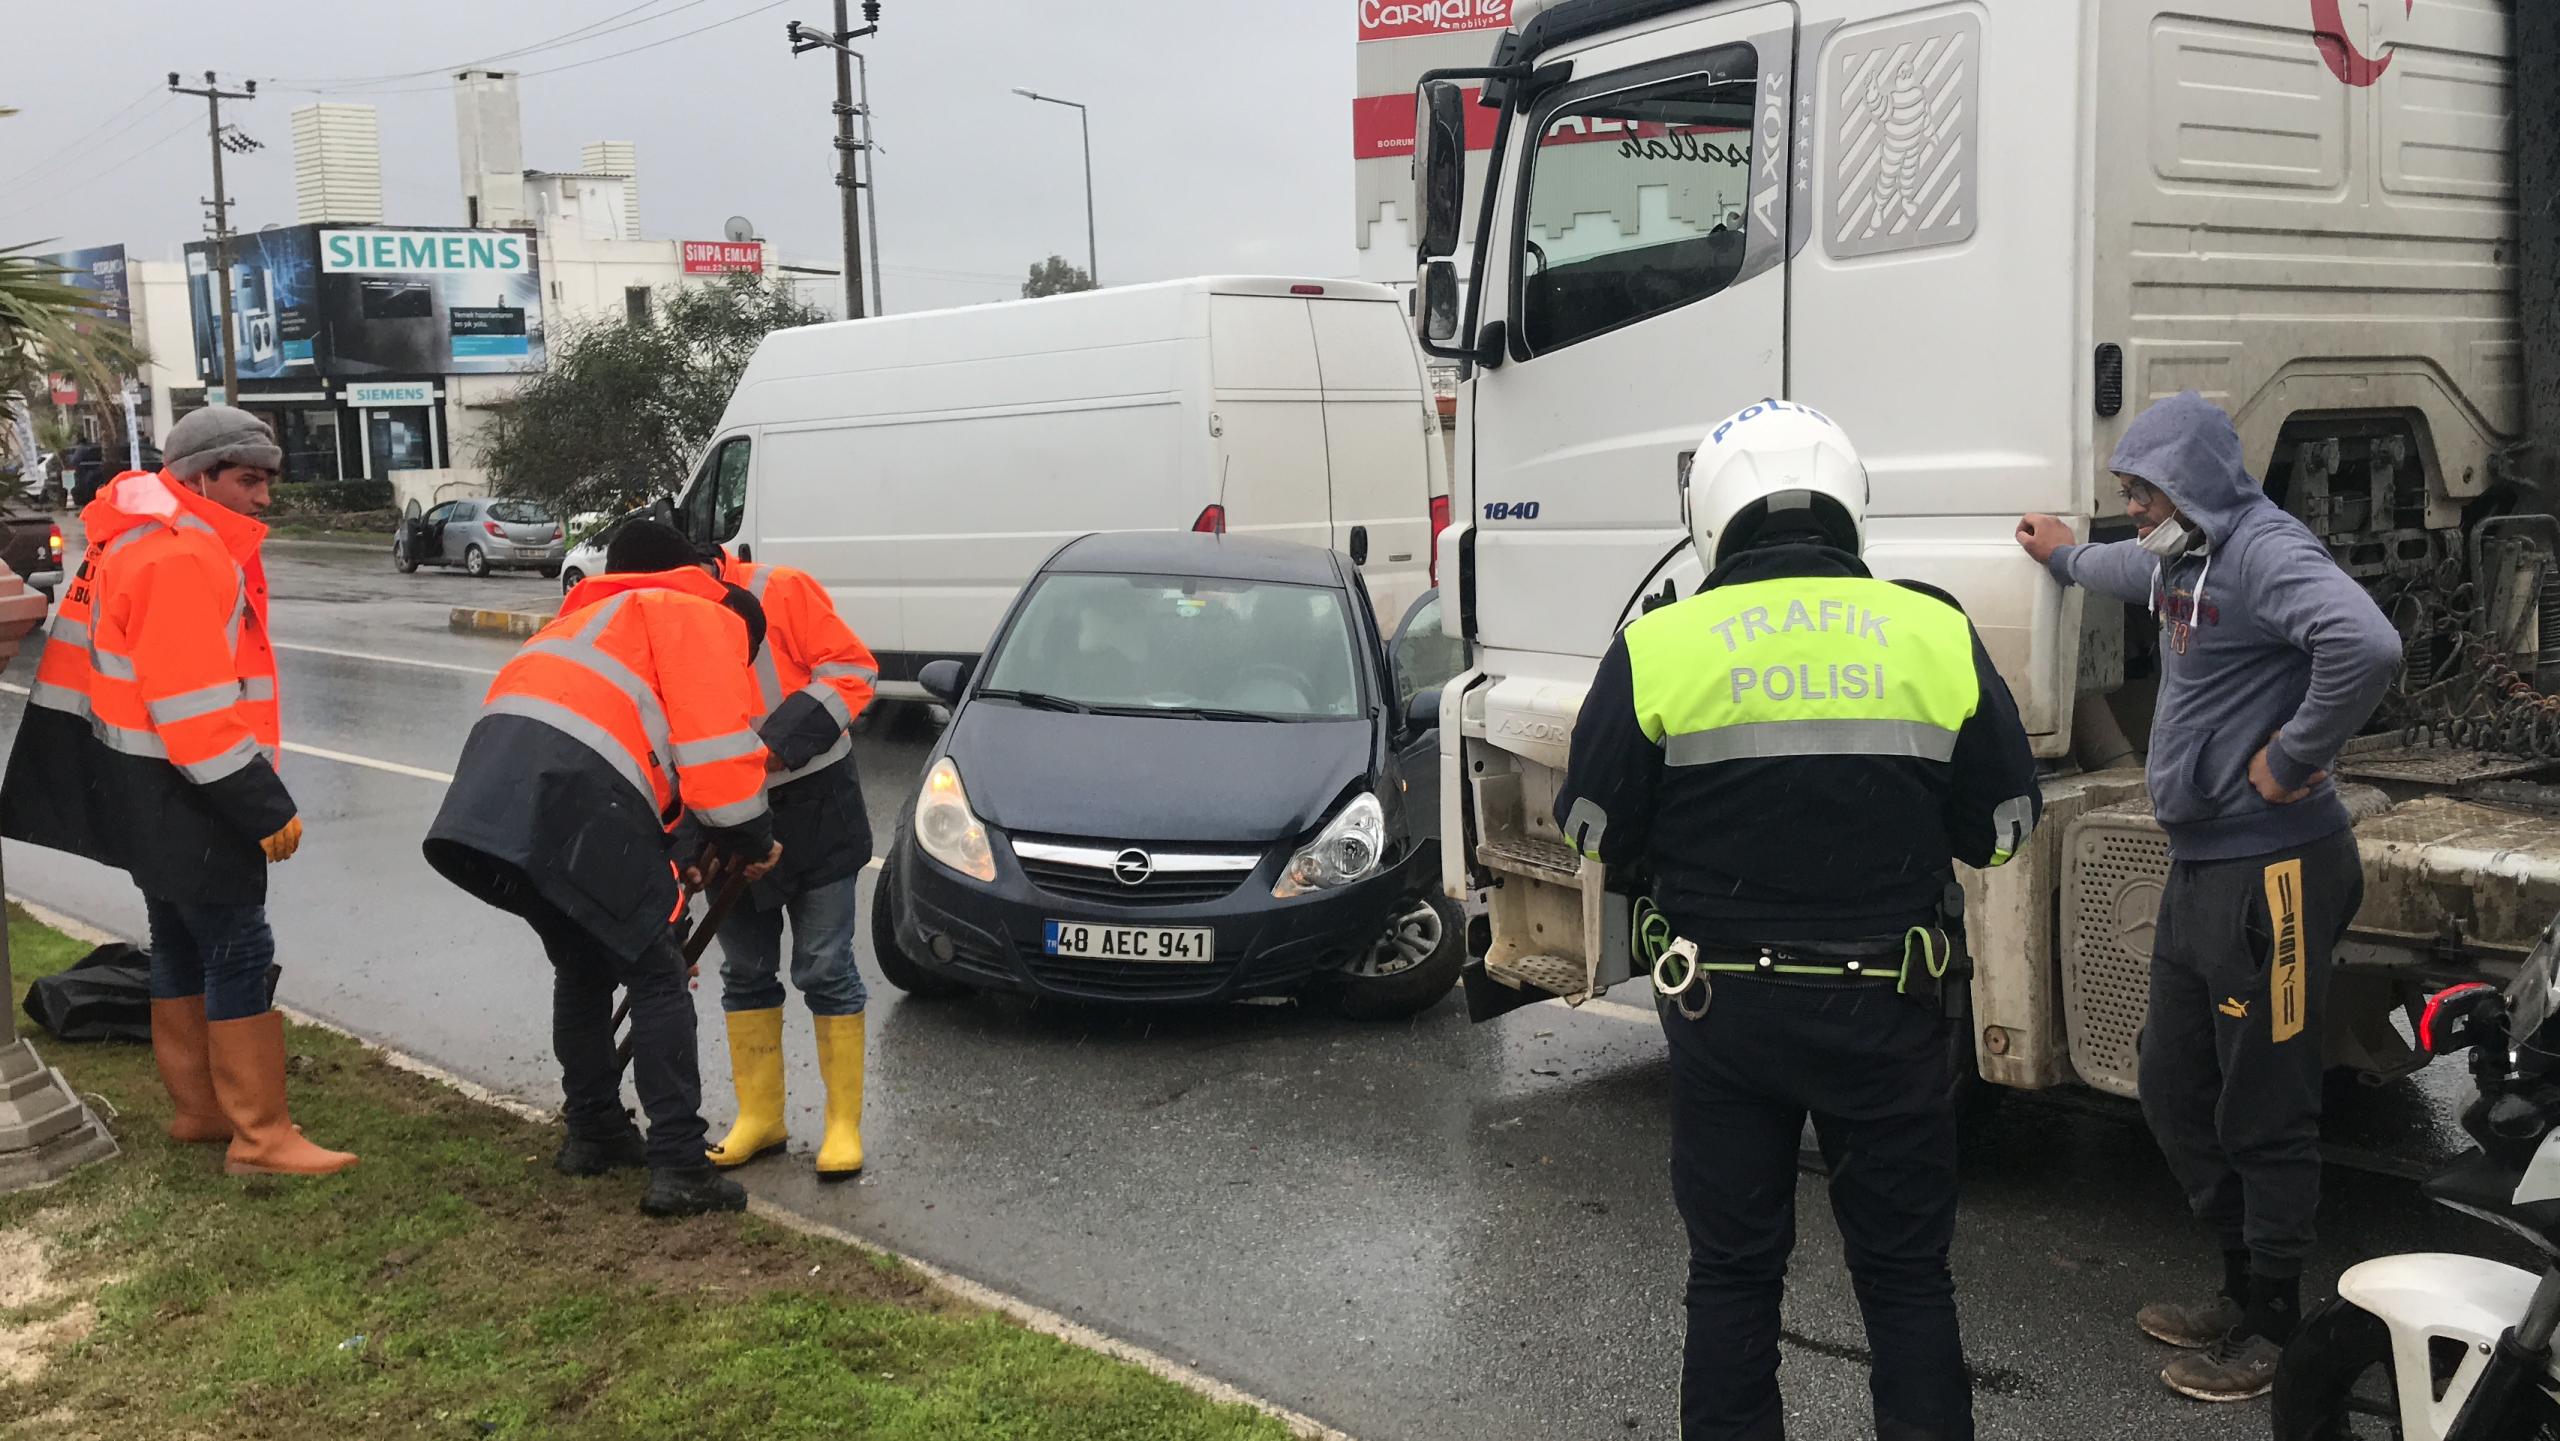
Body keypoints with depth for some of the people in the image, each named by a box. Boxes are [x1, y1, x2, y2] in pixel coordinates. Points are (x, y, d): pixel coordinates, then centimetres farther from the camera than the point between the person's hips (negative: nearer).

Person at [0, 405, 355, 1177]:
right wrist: (268, 808, -21)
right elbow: (194, 707, -26)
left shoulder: (143, 538, 12)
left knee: (182, 945, 18)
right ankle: (260, 1136, -1)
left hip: (145, 791, 11)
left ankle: (197, 1105, 30)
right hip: (179, 796, -11)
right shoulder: (181, 556, -21)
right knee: (240, 952, -6)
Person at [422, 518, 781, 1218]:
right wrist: (753, 840, 14)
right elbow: (716, 741, -1)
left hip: (492, 778, 8)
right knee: (658, 980, 1)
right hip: (583, 797, -8)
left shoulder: (593, 617, 39)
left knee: (583, 966, 25)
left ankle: (592, 1134, 34)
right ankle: (679, 1167, 0)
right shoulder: (706, 618, 13)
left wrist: (674, 861, 34)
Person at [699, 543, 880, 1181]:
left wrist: (776, 740, -25)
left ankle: (844, 1123, 10)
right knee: (746, 973, 12)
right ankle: (760, 1117, 25)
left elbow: (853, 671, -17)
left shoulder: (781, 592, -14)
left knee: (826, 971, 0)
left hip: (813, 809, -5)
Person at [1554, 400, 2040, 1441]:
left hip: (1723, 1005, -1)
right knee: (1907, 1275, 15)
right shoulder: (1938, 634, -4)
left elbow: (1593, 831, -3)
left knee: (1732, 1274, 14)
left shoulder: (1658, 649, -9)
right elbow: (2003, 827, 3)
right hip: (1889, 1004, 1)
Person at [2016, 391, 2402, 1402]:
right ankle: (2245, 1291, 30)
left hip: (2269, 876, -10)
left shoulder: (2266, 550, -17)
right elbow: (2134, 568, 41)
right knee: (2175, 1094, 17)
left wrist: (2293, 758, -24)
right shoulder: (2188, 558, 15)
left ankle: (2272, 1332, 14)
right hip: (2199, 868, 10)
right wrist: (2064, 555, 58)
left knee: (2264, 1117, 0)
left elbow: (2365, 644, -35)